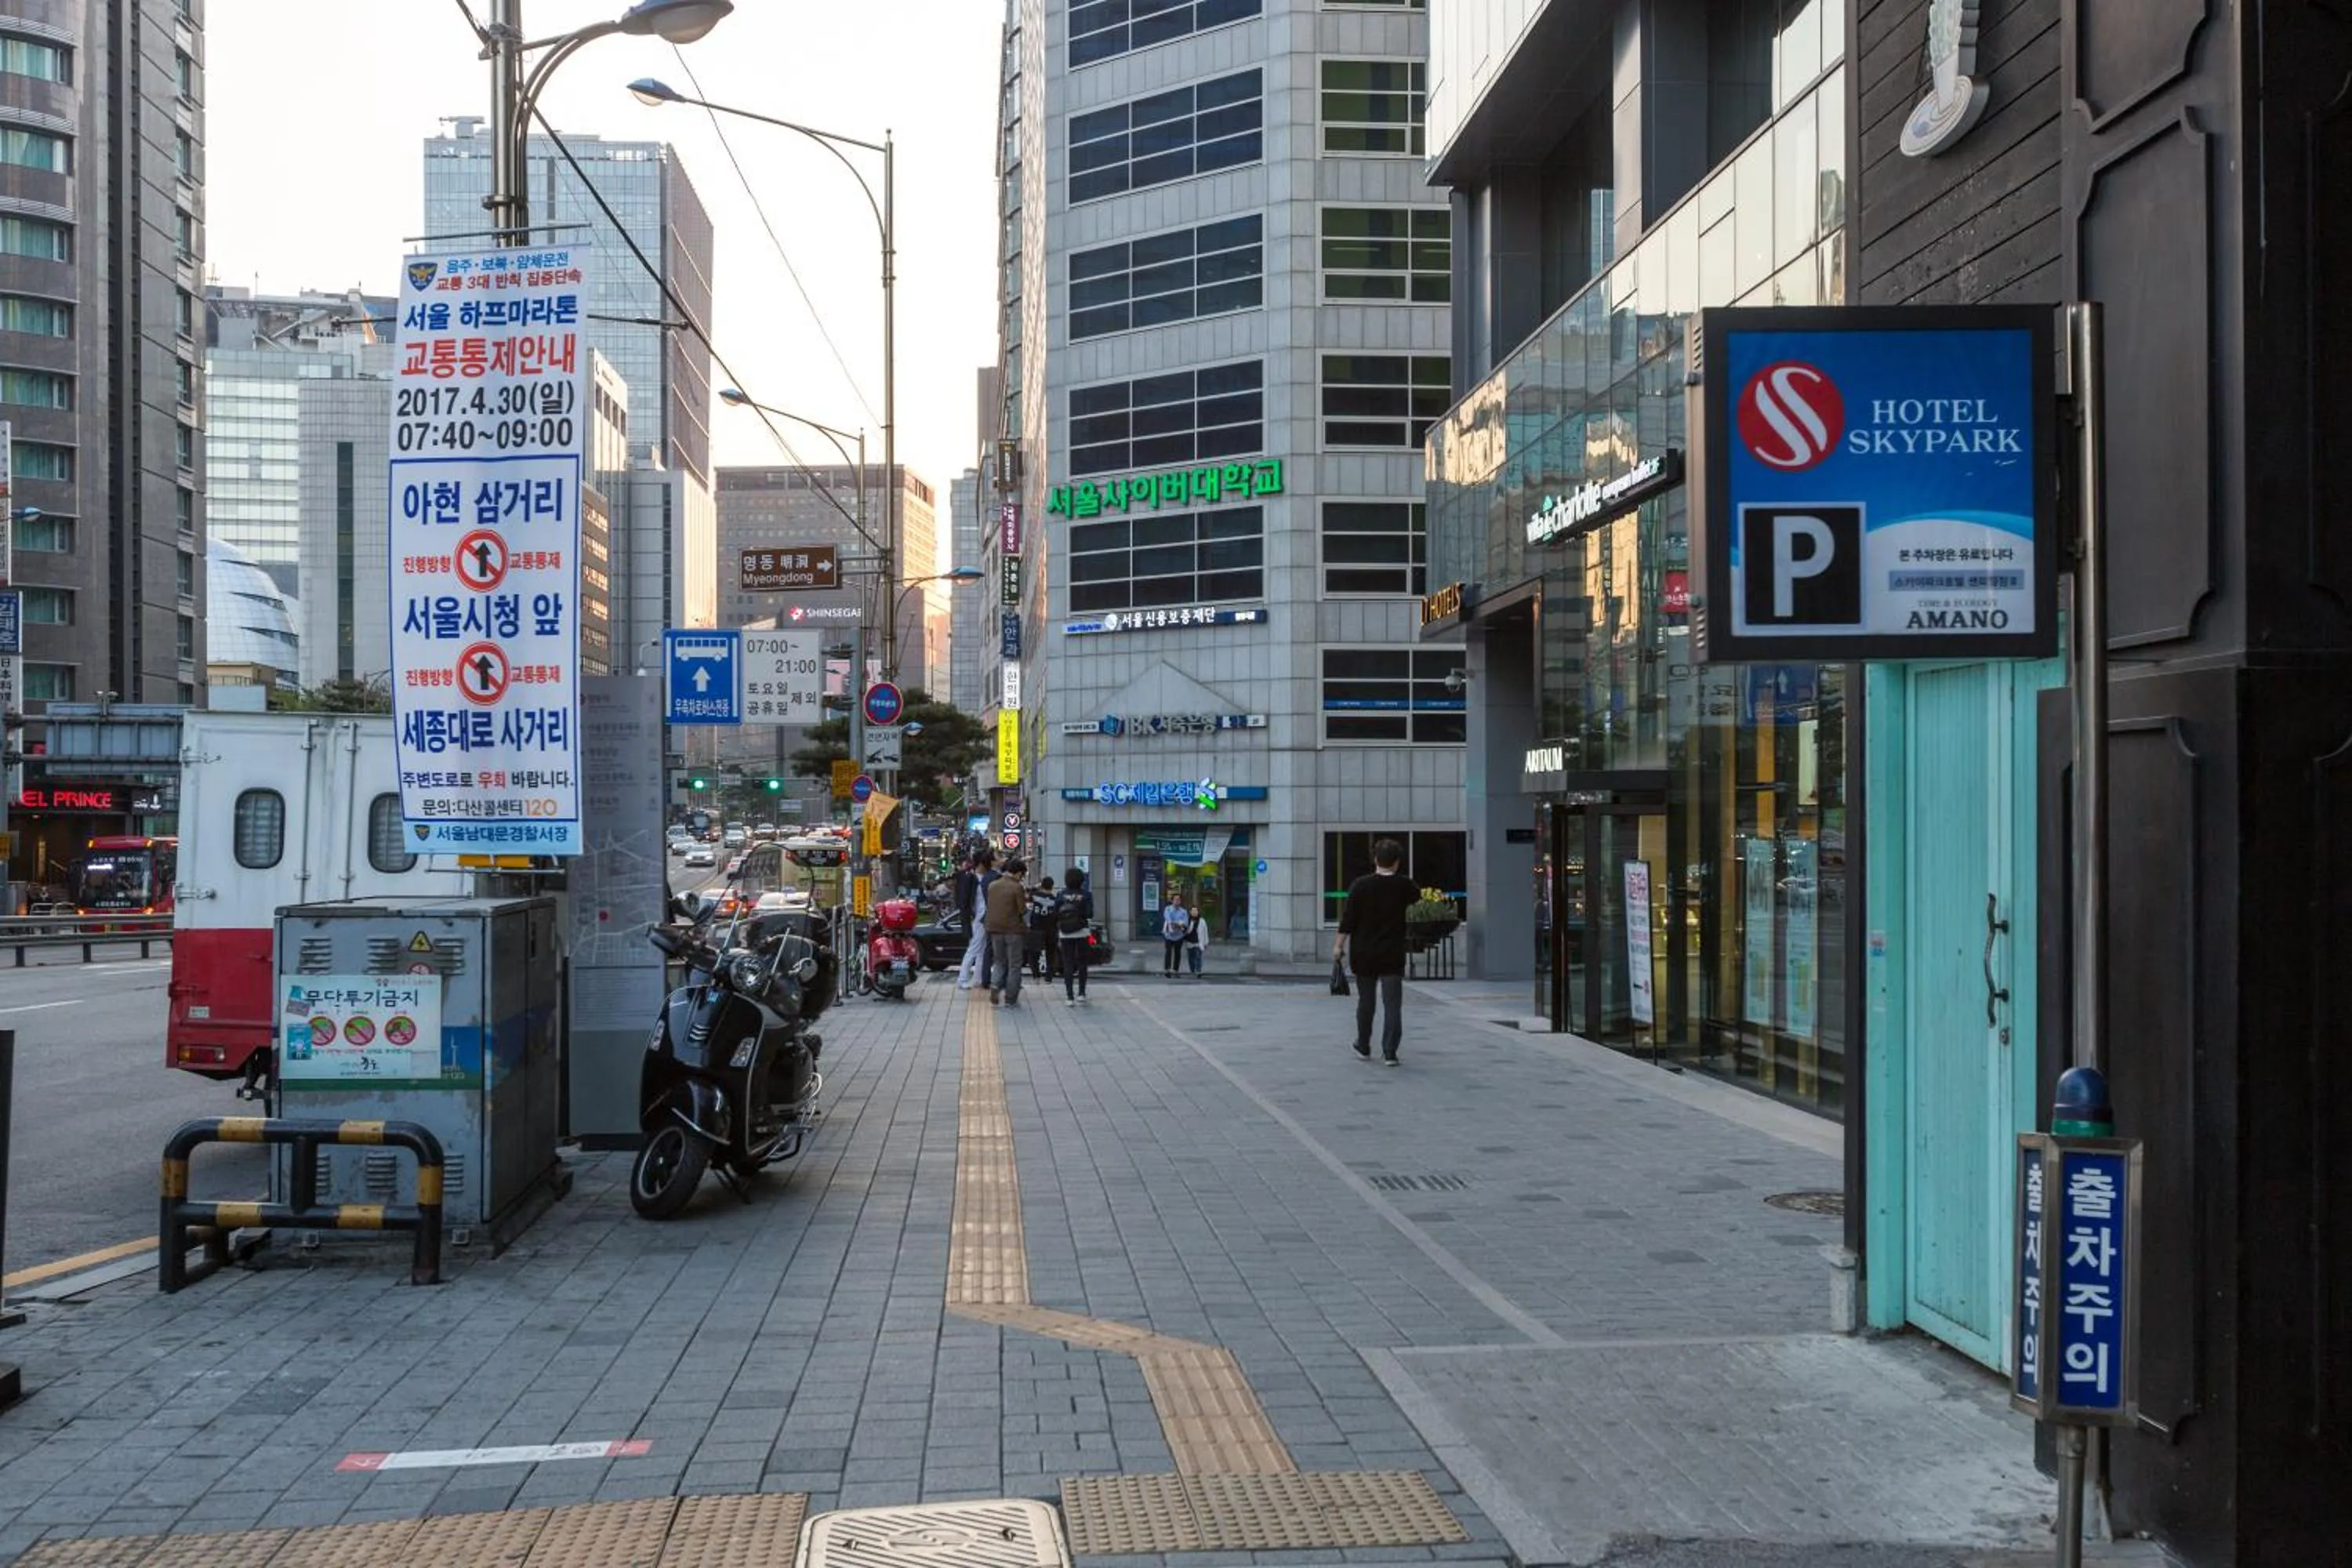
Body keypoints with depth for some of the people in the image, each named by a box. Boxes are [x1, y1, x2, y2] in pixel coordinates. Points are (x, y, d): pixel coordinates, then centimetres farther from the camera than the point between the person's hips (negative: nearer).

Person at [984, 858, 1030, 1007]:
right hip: (1013, 930, -5)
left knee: (1000, 962, 19)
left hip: (995, 929, 5)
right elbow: (1023, 911, -12)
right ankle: (1011, 999, 7)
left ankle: (995, 985, -5)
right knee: (1014, 965, 6)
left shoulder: (992, 886, 3)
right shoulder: (1017, 888, -13)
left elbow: (989, 905, 13)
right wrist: (1027, 904, 10)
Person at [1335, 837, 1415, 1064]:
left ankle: (1364, 1048, 27)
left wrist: (1339, 945, 0)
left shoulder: (1360, 885, -7)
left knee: (1365, 1001, 15)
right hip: (1393, 956, -1)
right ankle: (1390, 1052, -8)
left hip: (1364, 954, 1)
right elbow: (1416, 901, 19)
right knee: (1393, 1004, 0)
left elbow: (1348, 919, -7)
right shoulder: (1404, 885, -4)